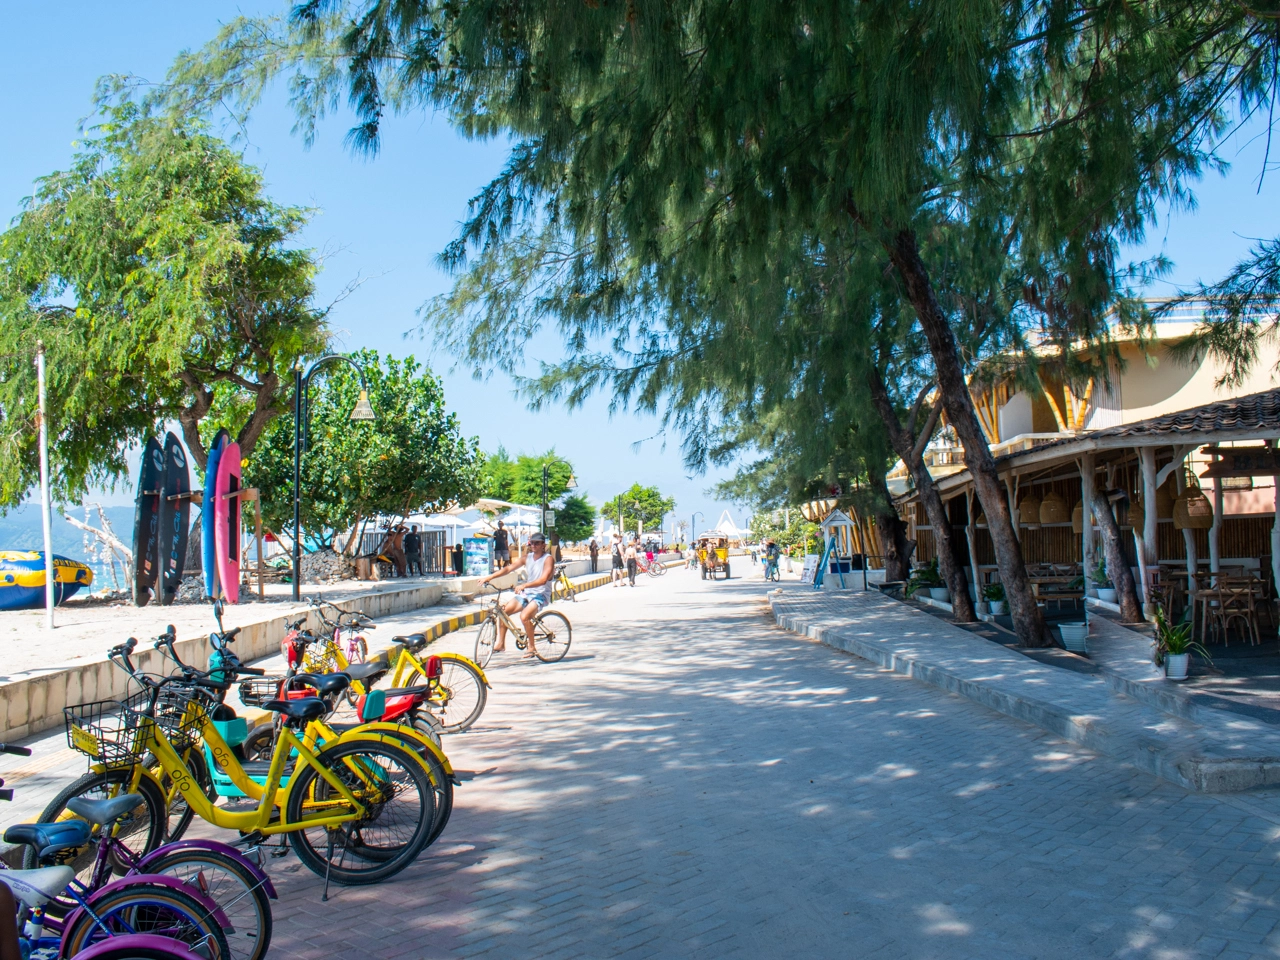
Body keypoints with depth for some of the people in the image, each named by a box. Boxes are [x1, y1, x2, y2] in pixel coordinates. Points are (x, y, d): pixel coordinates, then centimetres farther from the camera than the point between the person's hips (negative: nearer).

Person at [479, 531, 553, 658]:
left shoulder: (547, 559, -10)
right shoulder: (527, 557, 7)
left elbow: (543, 580, -25)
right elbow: (509, 568, -1)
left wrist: (524, 585, -38)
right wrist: (489, 577, -13)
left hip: (540, 595, -6)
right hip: (525, 593, 6)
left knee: (524, 616, -29)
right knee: (503, 611, -10)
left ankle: (532, 647, -11)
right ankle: (501, 643, 2)